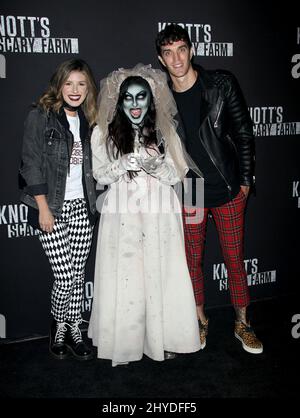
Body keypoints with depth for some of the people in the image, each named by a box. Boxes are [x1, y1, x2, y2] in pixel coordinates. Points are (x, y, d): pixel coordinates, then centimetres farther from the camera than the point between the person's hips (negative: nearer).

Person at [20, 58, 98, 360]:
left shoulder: (89, 120, 12)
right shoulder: (40, 116, -4)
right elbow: (31, 164, -8)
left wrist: (93, 202, 7)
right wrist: (43, 208, -12)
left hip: (82, 207, 4)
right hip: (52, 208, -4)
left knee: (78, 274, 8)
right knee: (64, 277, -3)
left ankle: (74, 329, 26)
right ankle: (58, 326, 24)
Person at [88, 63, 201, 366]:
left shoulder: (165, 131, 6)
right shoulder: (104, 133, 2)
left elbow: (177, 174, 5)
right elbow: (100, 175, 2)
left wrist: (157, 167, -15)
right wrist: (125, 164, -15)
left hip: (160, 218, 1)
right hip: (121, 218, -1)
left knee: (160, 276, 5)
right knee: (123, 278, 3)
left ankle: (161, 339, 23)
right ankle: (124, 342, 20)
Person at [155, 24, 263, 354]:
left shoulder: (221, 84, -5)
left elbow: (244, 133, -1)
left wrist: (245, 181, -3)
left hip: (229, 190, -1)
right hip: (189, 193, 2)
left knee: (234, 258, 7)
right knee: (193, 259, 10)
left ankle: (242, 324, 26)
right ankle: (200, 320, 31)